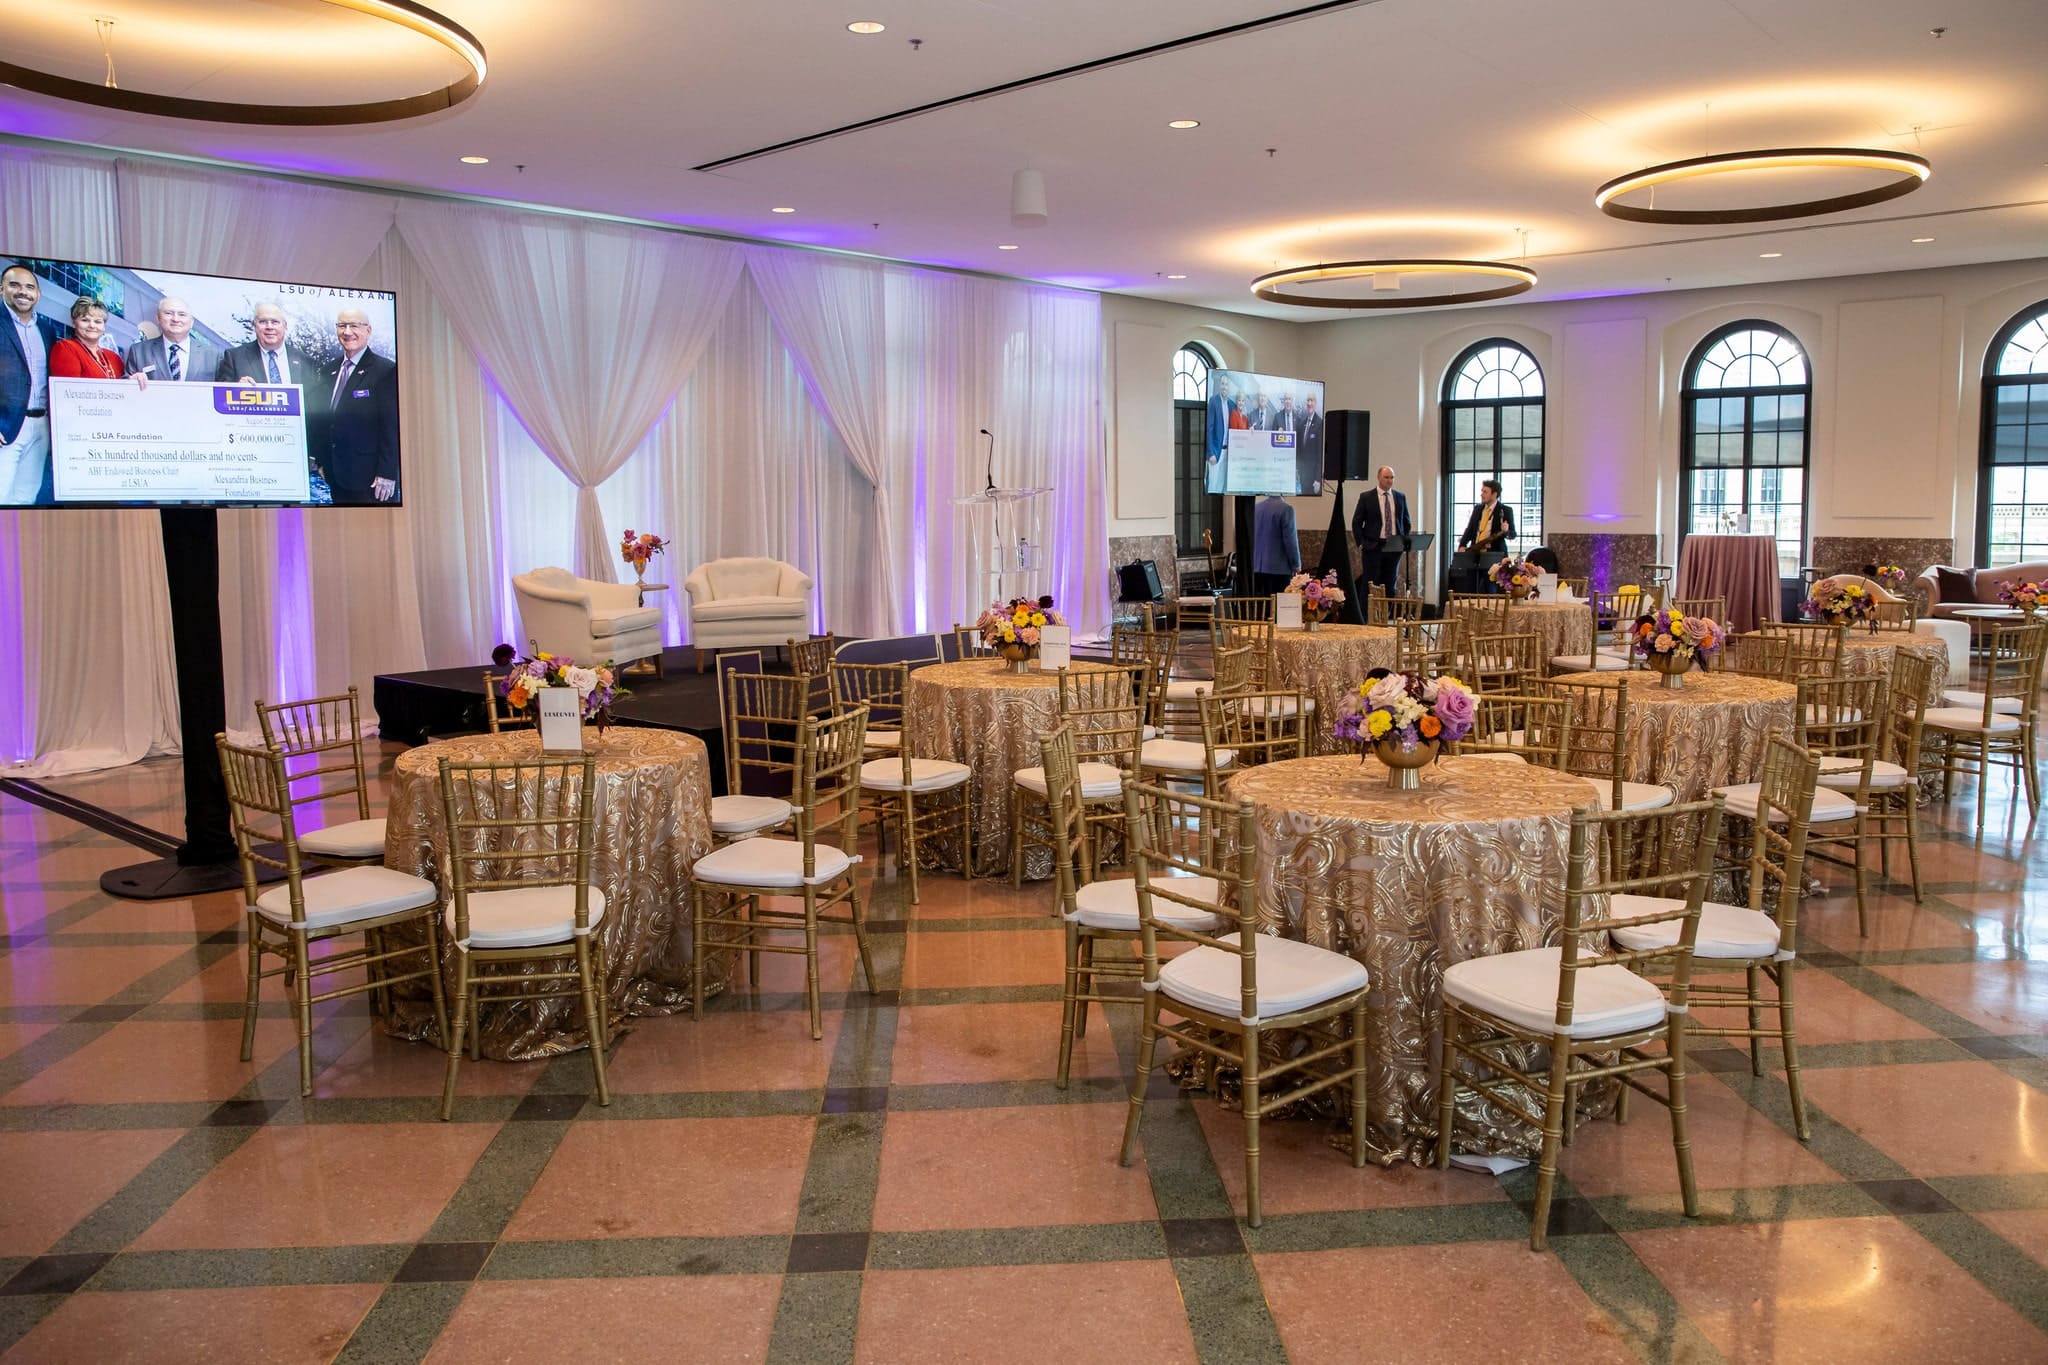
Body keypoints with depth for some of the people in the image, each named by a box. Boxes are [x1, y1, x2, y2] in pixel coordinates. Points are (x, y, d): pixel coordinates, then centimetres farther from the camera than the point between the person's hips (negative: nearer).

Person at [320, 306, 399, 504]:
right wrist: (322, 462, 12)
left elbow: (391, 427, -12)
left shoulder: (386, 371, -8)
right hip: (337, 476, 6)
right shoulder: (329, 372, 14)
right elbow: (323, 422, 19)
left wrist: (387, 474, -16)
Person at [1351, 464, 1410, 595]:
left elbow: (1406, 521, 16)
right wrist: (1361, 544, -6)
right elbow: (1356, 522, 2)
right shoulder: (1366, 498, 0)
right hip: (1373, 546, -3)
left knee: (1390, 585, 5)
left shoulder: (1401, 497, 10)